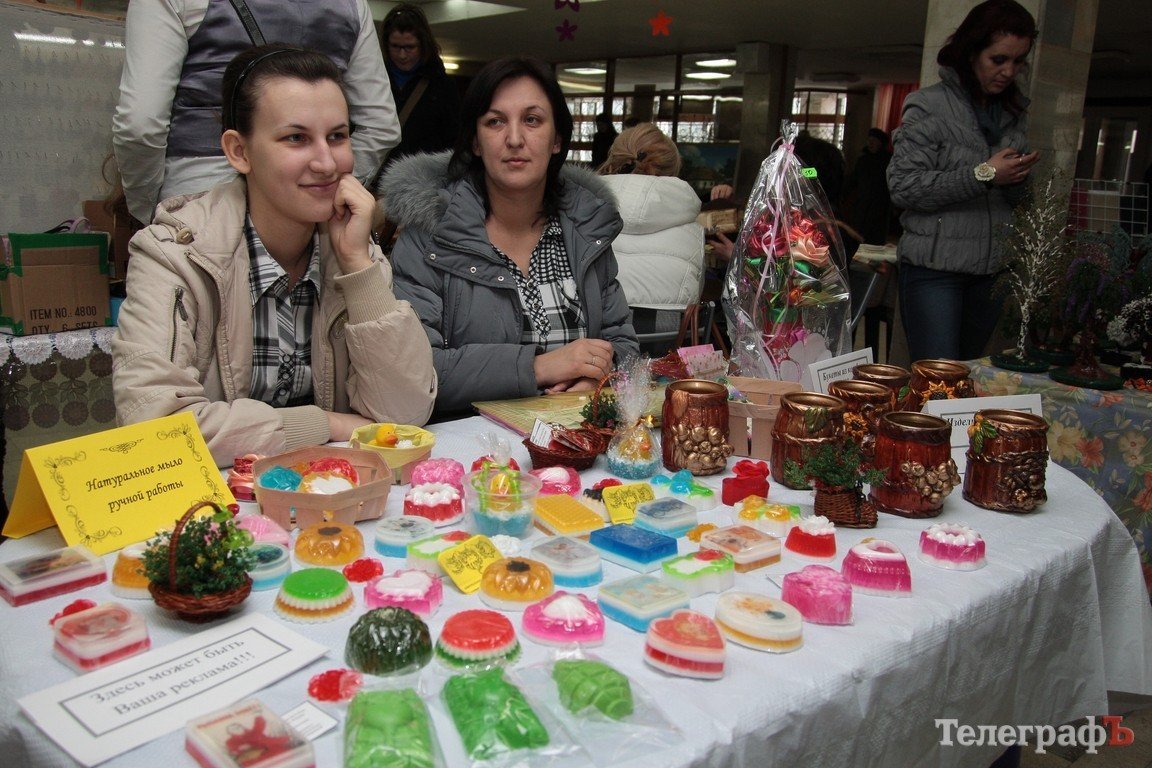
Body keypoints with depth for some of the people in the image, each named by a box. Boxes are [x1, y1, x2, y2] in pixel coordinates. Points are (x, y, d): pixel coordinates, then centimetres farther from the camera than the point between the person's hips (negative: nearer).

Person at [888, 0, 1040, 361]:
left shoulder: (1014, 113, 15)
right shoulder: (930, 106, -5)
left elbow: (1016, 199, 20)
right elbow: (903, 187, -14)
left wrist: (1017, 179, -3)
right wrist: (982, 175, -18)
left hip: (992, 271, 6)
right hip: (935, 267, -6)